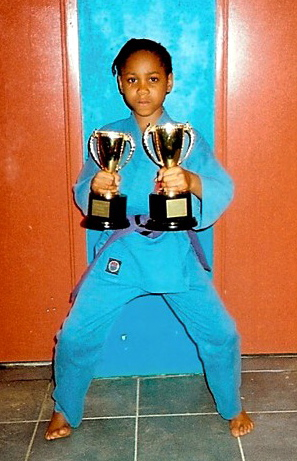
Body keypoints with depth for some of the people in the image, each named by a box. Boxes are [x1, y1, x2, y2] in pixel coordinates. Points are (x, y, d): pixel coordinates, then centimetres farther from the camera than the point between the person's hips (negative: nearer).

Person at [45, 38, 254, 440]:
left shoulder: (186, 138, -4)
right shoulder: (108, 138, 0)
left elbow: (224, 188, -17)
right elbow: (82, 194, -3)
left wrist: (190, 181, -40)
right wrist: (95, 187, -28)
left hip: (175, 253, 0)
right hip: (120, 253, 1)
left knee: (220, 334, 3)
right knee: (75, 336, 2)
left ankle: (232, 407, 32)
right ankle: (65, 412, 30)